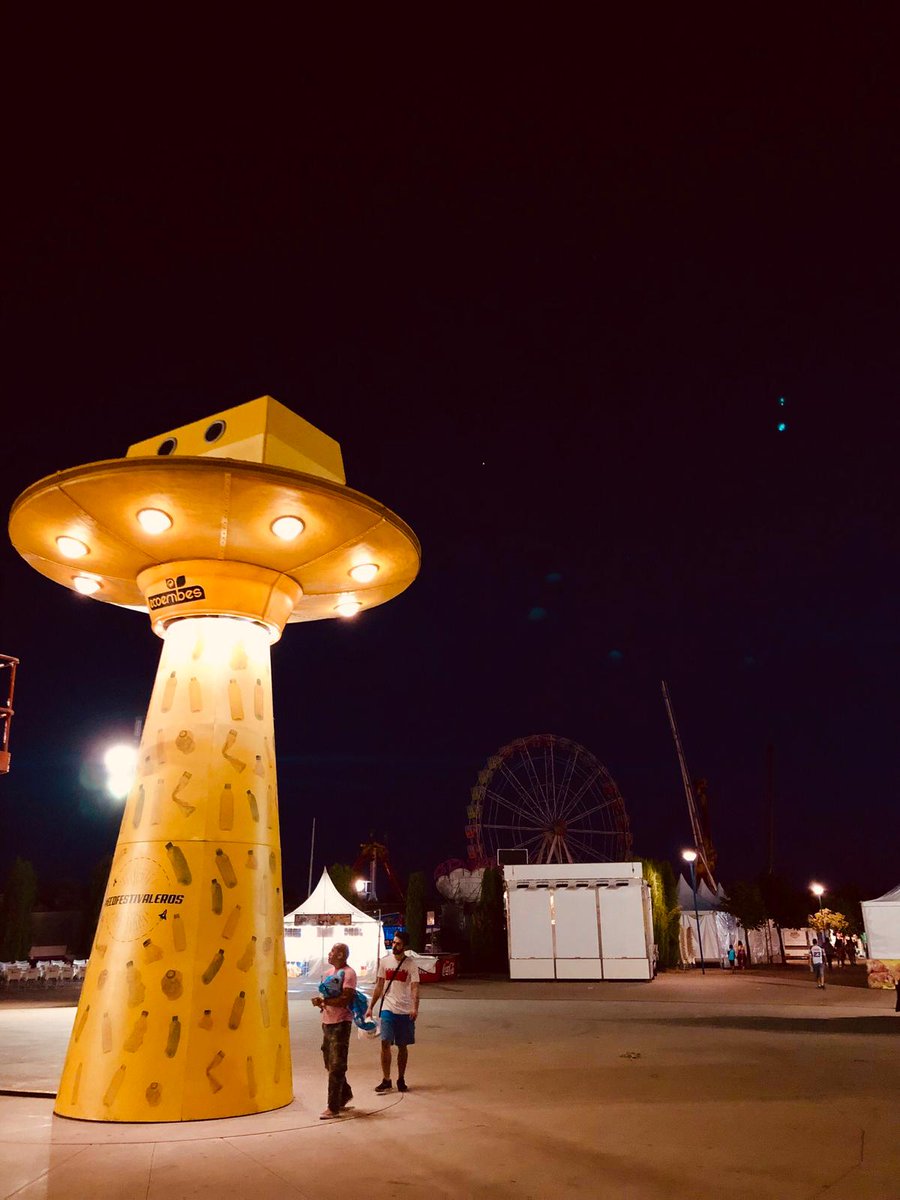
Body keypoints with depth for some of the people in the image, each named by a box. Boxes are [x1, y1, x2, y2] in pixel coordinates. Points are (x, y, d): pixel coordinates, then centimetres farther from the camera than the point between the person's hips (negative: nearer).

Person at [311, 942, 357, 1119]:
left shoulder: (348, 973, -12)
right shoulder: (331, 973, 15)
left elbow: (346, 999, -21)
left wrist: (323, 1001, -19)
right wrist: (320, 1002, -2)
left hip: (341, 1023, -9)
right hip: (327, 1022, 9)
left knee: (336, 1067, -5)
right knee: (330, 1065, 17)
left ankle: (333, 1108, 0)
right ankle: (345, 1095, 34)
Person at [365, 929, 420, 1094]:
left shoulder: (411, 964, -5)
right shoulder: (385, 961, 3)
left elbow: (414, 987, -14)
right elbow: (379, 986, 10)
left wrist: (415, 1008, -29)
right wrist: (370, 1007, 8)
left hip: (405, 1011, -1)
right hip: (388, 1008, 1)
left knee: (403, 1046, 8)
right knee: (385, 1043, -10)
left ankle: (401, 1080, 23)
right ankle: (386, 1080, 1)